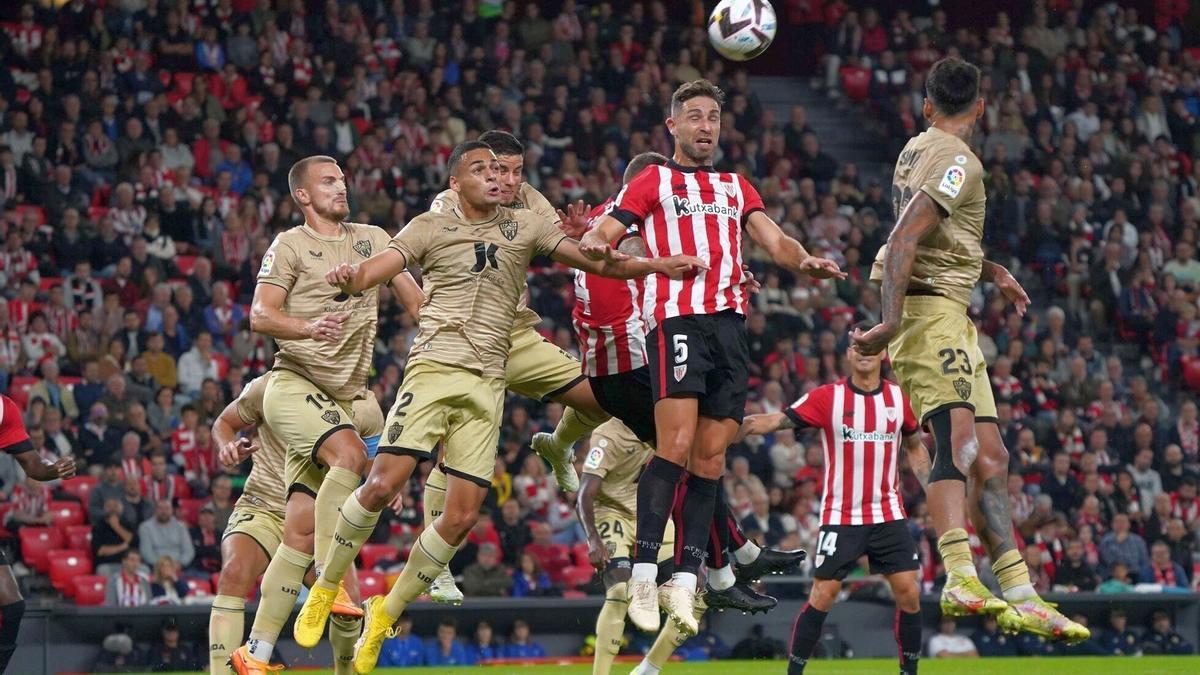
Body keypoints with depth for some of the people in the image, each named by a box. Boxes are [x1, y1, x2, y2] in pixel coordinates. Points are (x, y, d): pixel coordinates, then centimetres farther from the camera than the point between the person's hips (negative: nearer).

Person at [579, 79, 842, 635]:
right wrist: (597, 247, -22)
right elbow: (597, 237, 4)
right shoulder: (654, 182, 12)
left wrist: (803, 261, -6)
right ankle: (644, 574, -19)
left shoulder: (736, 188, 27)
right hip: (677, 317, -5)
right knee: (676, 446, -20)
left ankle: (685, 581, 1)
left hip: (730, 323, 5)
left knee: (710, 458, 0)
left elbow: (775, 242, 17)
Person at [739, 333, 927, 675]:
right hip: (840, 516, -3)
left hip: (889, 515, 3)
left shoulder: (899, 398, 5)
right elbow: (775, 421, -10)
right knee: (822, 595, -6)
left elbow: (914, 447, 21)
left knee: (908, 592, -4)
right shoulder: (828, 397, -5)